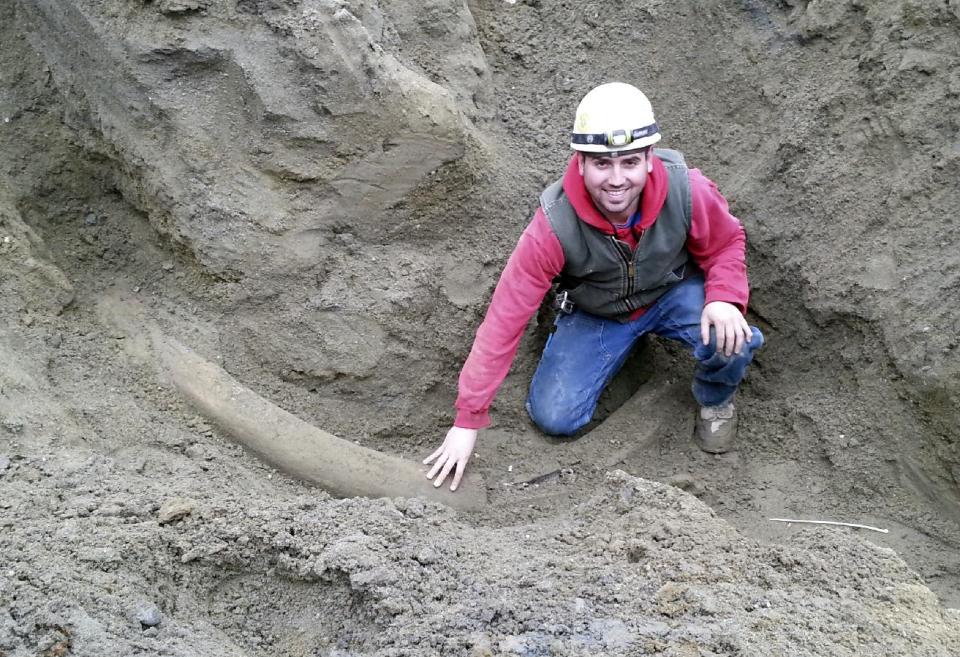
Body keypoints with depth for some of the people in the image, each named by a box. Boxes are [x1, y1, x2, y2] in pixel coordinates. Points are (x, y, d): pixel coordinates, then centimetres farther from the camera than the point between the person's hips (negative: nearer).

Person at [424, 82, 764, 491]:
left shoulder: (687, 191, -30)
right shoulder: (555, 225, -33)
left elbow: (726, 243, -7)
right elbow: (504, 318, -28)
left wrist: (725, 298, -31)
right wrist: (467, 420, -27)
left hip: (673, 292, 0)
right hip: (595, 314, 1)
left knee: (731, 341, -31)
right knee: (554, 417, -9)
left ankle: (715, 400, 8)